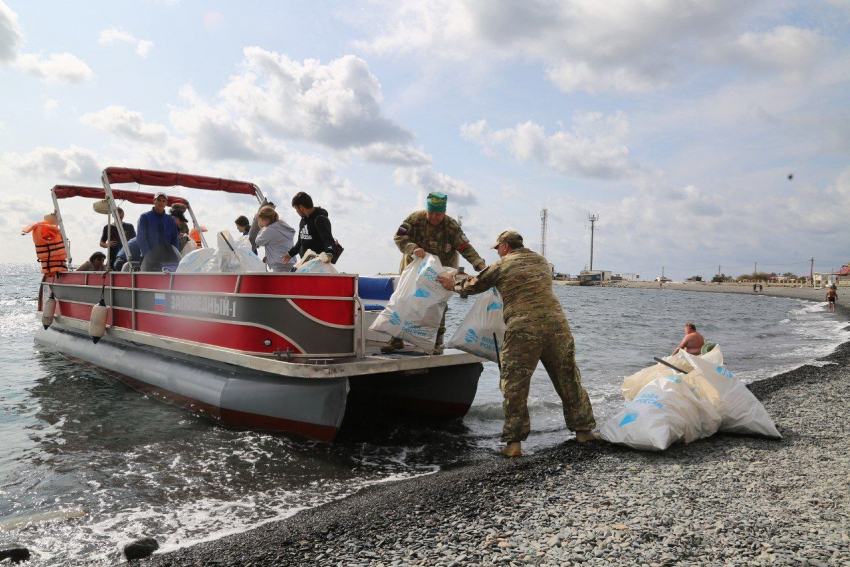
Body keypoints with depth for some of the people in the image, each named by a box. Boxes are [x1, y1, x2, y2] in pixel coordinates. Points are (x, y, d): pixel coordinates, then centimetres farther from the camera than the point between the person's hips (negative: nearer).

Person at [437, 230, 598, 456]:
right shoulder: (541, 261, 20)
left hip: (522, 330, -4)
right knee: (568, 380, 16)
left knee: (514, 387, 3)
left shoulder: (501, 266, 6)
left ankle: (514, 441, 2)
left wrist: (454, 285, 36)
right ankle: (583, 429, 26)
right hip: (556, 325, 5)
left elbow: (474, 286, 16)